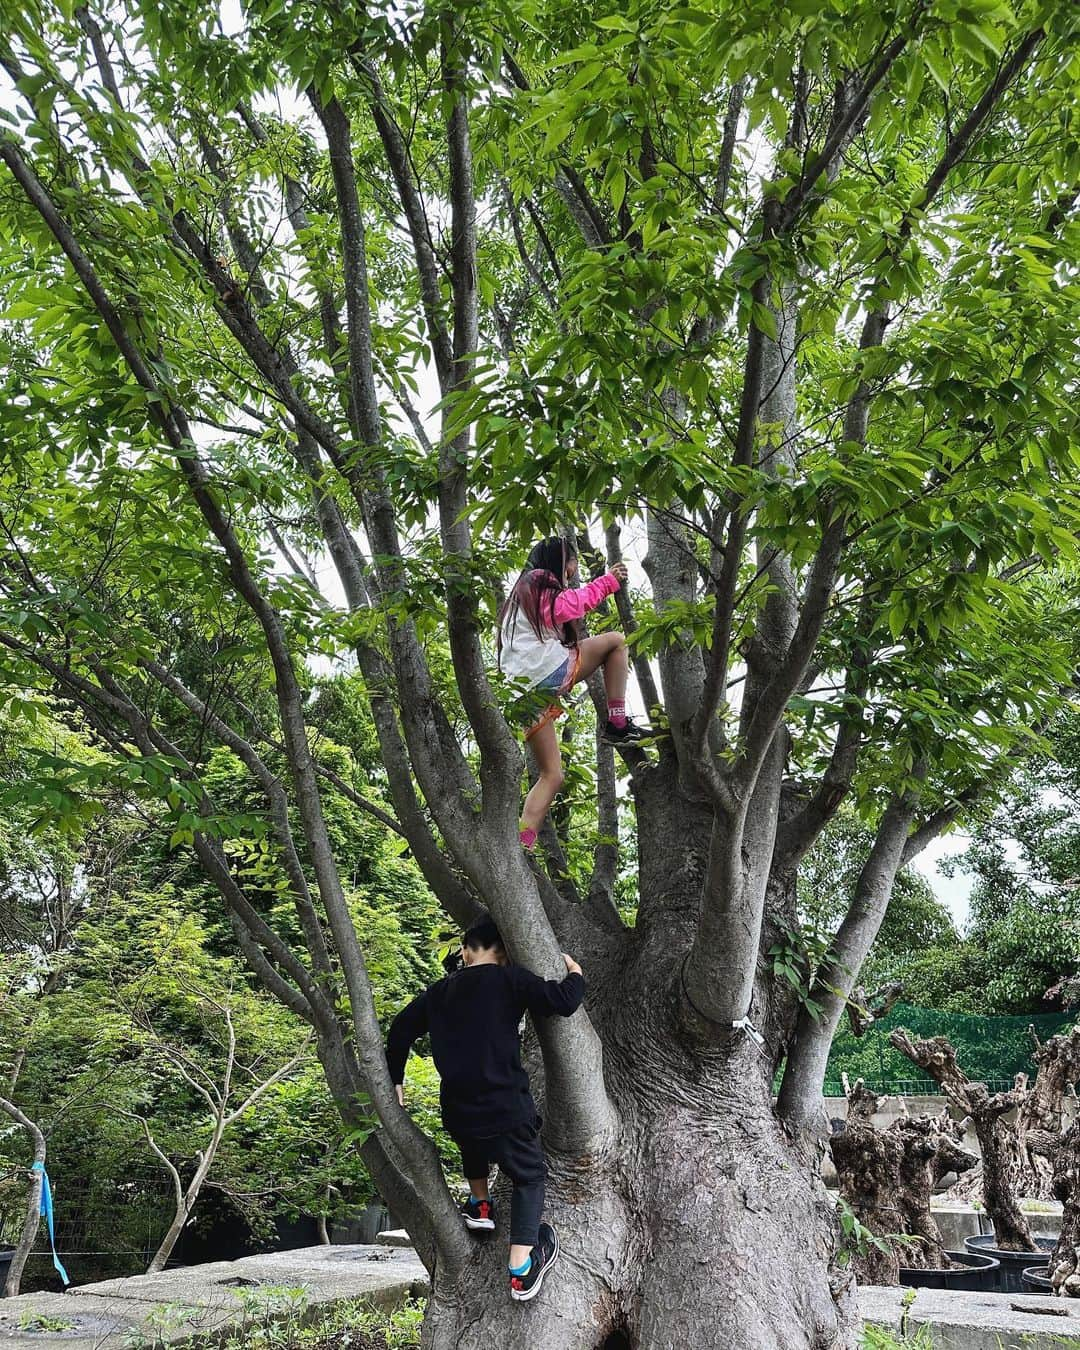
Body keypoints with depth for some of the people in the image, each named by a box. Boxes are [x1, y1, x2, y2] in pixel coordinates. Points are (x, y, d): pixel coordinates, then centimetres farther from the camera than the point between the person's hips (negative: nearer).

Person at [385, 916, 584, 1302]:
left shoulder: (440, 991, 10)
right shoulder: (509, 980, -8)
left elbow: (400, 1029, 16)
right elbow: (563, 1001, -14)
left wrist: (395, 1080, 26)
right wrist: (574, 972, 6)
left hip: (456, 1112, 5)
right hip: (506, 1109, -5)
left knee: (474, 1145, 39)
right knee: (529, 1176, 15)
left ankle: (480, 1206, 39)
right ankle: (521, 1270, 7)